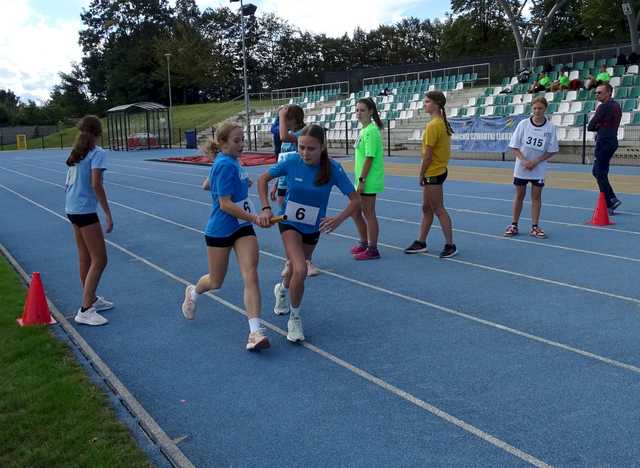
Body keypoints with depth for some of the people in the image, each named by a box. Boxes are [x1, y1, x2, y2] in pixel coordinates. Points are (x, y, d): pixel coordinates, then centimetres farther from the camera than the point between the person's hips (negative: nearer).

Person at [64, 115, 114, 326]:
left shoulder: (76, 153, 13)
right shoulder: (97, 153, -12)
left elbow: (68, 184, 16)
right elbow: (96, 185, -20)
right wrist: (108, 214, -19)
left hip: (72, 208, 9)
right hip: (86, 211, -9)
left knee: (85, 258, 18)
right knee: (99, 260, -5)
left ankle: (91, 299, 31)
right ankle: (85, 311, -6)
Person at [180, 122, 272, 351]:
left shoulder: (224, 162, 7)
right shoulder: (226, 165, -19)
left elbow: (206, 185, 23)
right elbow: (225, 205, -23)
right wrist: (255, 218, -29)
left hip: (242, 228, 7)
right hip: (220, 230, -7)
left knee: (251, 275, -11)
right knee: (216, 282, 13)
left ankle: (255, 331, -15)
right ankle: (193, 292, 48)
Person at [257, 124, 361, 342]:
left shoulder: (333, 169, -22)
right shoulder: (291, 162, -21)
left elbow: (355, 200, -20)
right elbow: (263, 179, -5)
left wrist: (338, 219, -36)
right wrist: (266, 208, -15)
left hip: (313, 228, 2)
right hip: (290, 223, -2)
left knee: (297, 268, 23)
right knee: (300, 271, -22)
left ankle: (282, 289, 59)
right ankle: (294, 318, 0)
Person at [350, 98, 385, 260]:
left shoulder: (371, 131, -15)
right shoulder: (364, 130, 13)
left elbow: (369, 158, -20)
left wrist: (361, 180, -20)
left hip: (369, 181, -10)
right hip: (362, 180, 10)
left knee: (369, 214, -1)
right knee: (355, 212, 18)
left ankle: (372, 250, 9)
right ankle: (364, 243, 33)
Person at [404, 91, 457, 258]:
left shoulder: (433, 125, -19)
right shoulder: (443, 123, 10)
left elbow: (428, 154, -20)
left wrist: (421, 174, -11)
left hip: (433, 173, -10)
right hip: (439, 170, 10)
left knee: (438, 209, -1)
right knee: (427, 208, 16)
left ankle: (450, 245, 7)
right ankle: (421, 242, 25)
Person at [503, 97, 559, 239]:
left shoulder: (550, 127, -7)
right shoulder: (523, 124, -7)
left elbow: (552, 151, -3)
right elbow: (514, 147, -4)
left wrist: (535, 162, -13)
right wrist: (524, 161, -17)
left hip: (538, 169, 0)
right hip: (521, 168, 0)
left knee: (536, 196, 5)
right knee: (519, 195, 7)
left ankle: (535, 227, 12)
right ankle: (514, 225, 15)